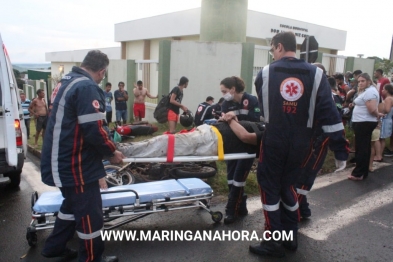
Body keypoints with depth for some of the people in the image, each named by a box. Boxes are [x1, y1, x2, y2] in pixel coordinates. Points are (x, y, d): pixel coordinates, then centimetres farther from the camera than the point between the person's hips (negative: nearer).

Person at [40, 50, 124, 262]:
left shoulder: (68, 81, 11)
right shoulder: (87, 87, -21)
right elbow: (94, 130, -26)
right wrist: (111, 152, -9)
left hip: (64, 160, 10)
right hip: (75, 164, -10)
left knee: (74, 204, 25)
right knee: (89, 212, 4)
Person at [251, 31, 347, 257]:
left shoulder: (265, 73, -1)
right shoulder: (316, 74, -2)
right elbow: (328, 111, -9)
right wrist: (340, 144, -5)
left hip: (274, 141, -2)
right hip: (300, 144, 3)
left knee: (270, 187, 9)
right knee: (288, 185, 18)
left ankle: (274, 242, 12)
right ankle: (291, 236, 27)